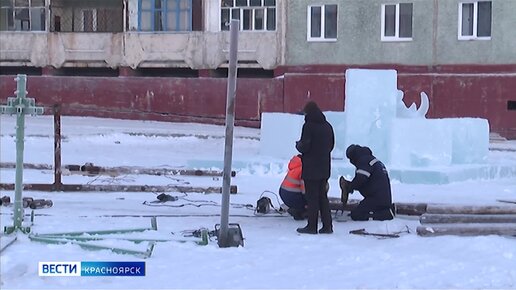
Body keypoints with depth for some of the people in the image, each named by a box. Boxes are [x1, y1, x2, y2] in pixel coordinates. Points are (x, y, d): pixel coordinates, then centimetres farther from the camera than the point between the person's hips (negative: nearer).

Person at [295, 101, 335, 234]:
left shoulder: (309, 126, -15)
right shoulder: (327, 126, 8)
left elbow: (304, 147, -17)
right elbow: (331, 145, 16)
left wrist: (298, 144, 3)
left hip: (311, 168, -7)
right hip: (324, 168, 7)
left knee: (312, 197, -1)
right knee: (323, 196, 13)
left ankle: (312, 226, 1)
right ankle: (327, 225, 11)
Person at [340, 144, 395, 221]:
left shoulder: (364, 161, -8)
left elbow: (360, 180, -22)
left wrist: (349, 187, -4)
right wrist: (349, 185, 14)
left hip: (377, 198, -10)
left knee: (355, 215, -14)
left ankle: (387, 213, -19)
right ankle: (387, 211, 5)